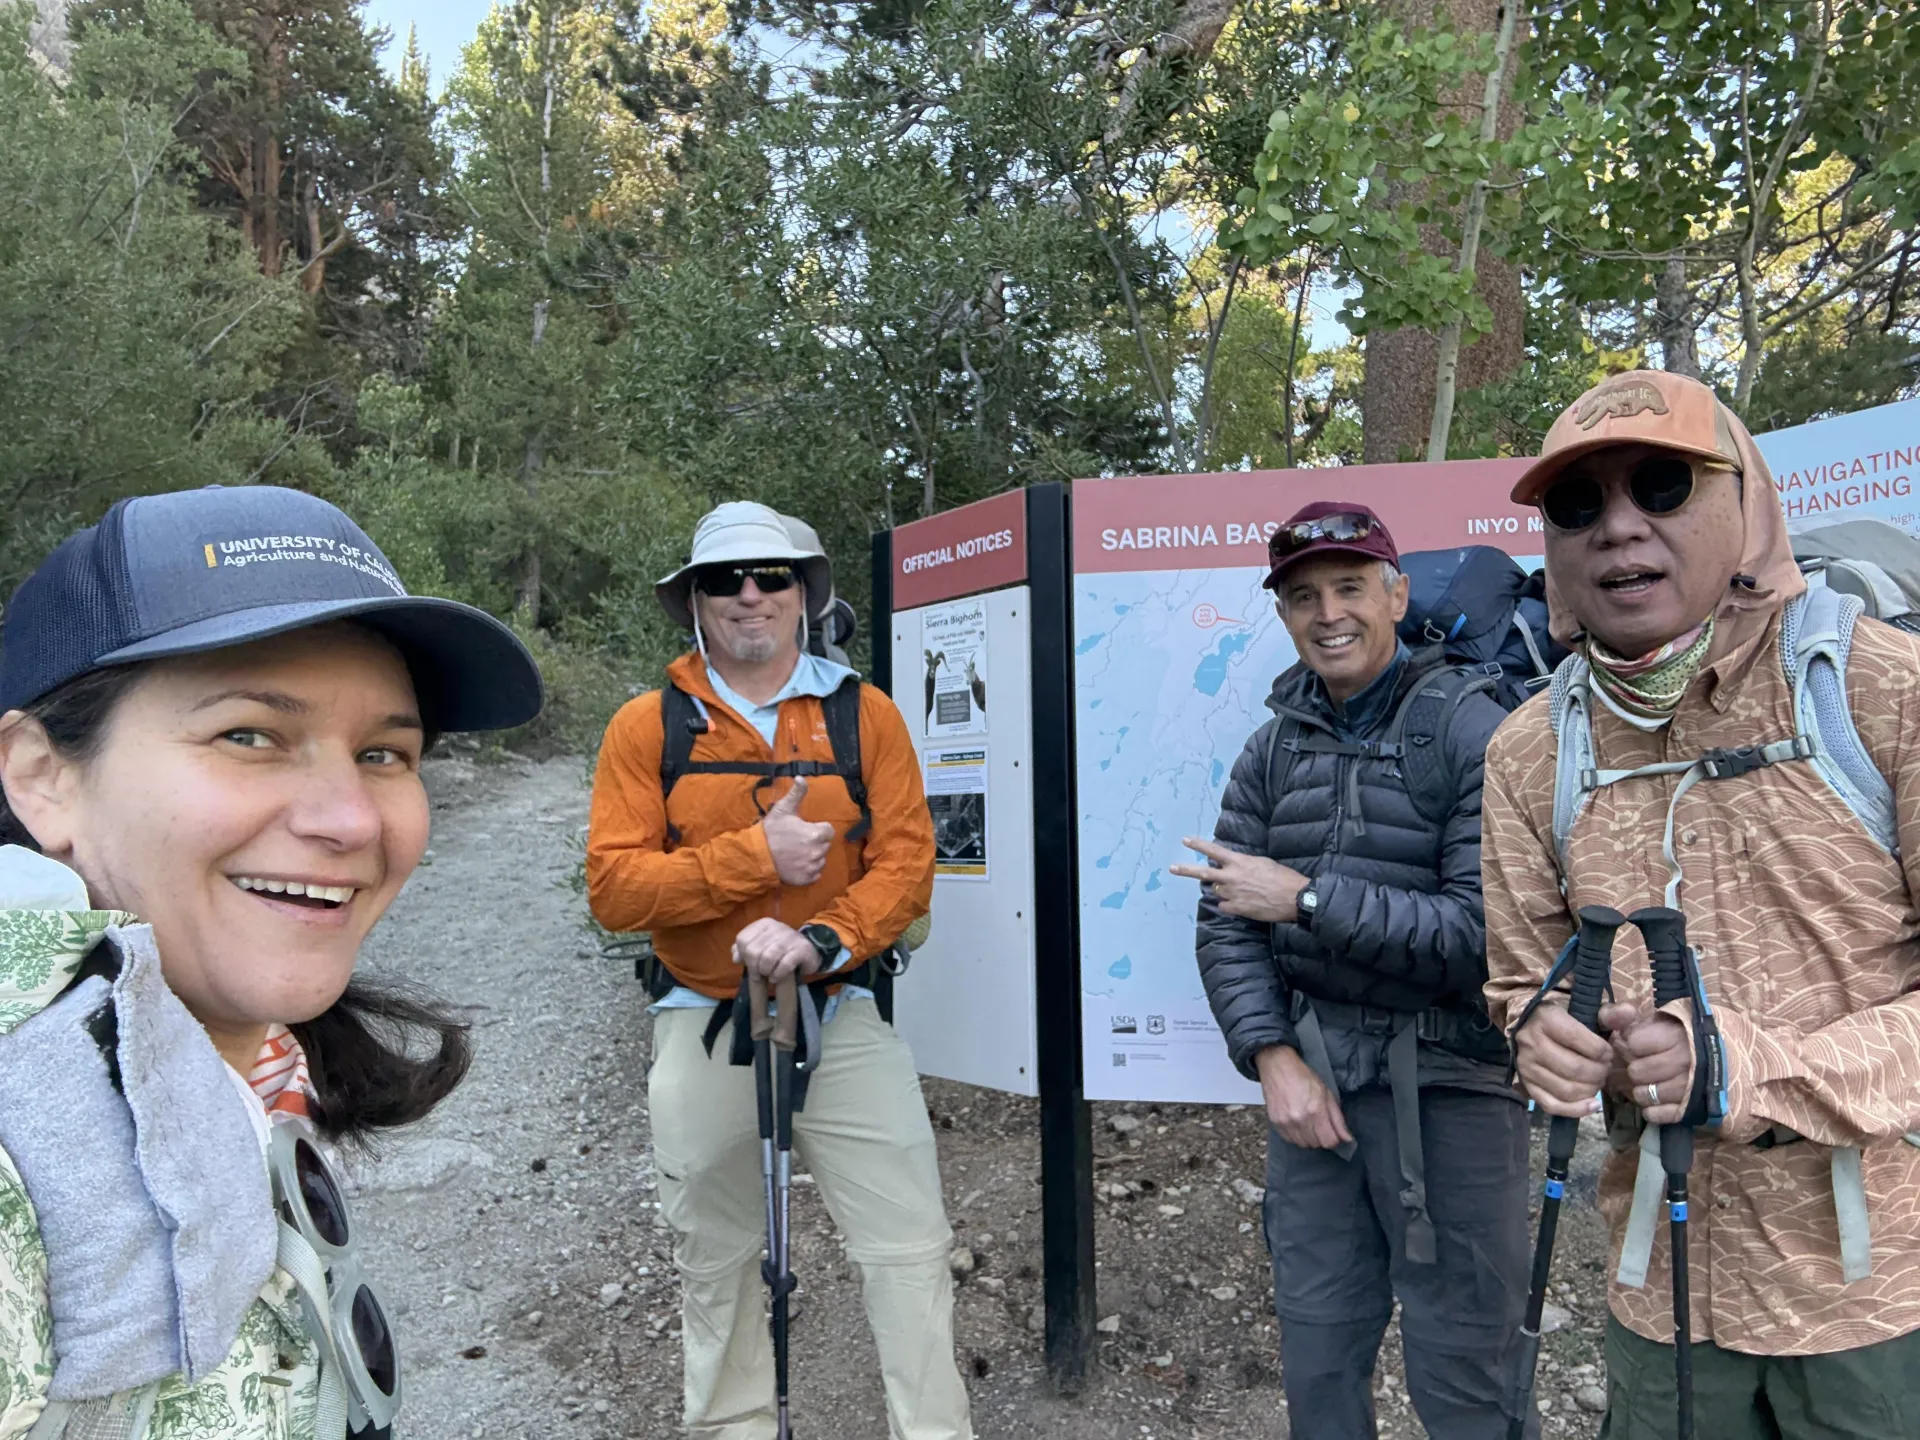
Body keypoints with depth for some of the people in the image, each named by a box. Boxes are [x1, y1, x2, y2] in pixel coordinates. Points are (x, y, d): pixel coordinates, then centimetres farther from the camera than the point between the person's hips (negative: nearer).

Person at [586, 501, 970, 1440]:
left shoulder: (864, 713, 0)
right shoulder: (648, 727, -1)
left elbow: (906, 860, -7)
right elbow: (614, 888, -9)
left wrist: (820, 939, -24)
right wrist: (755, 857, -19)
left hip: (843, 1017, 0)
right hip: (704, 1025, 1)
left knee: (909, 1248, -1)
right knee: (715, 1262, 16)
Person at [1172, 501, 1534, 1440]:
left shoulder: (1474, 734, -10)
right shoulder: (1274, 747, 6)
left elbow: (1485, 931, -18)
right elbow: (1226, 922, 4)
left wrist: (1305, 898, -19)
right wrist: (1272, 1056, -8)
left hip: (1448, 1087, -4)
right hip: (1312, 1075, 5)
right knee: (1316, 1364, 17)